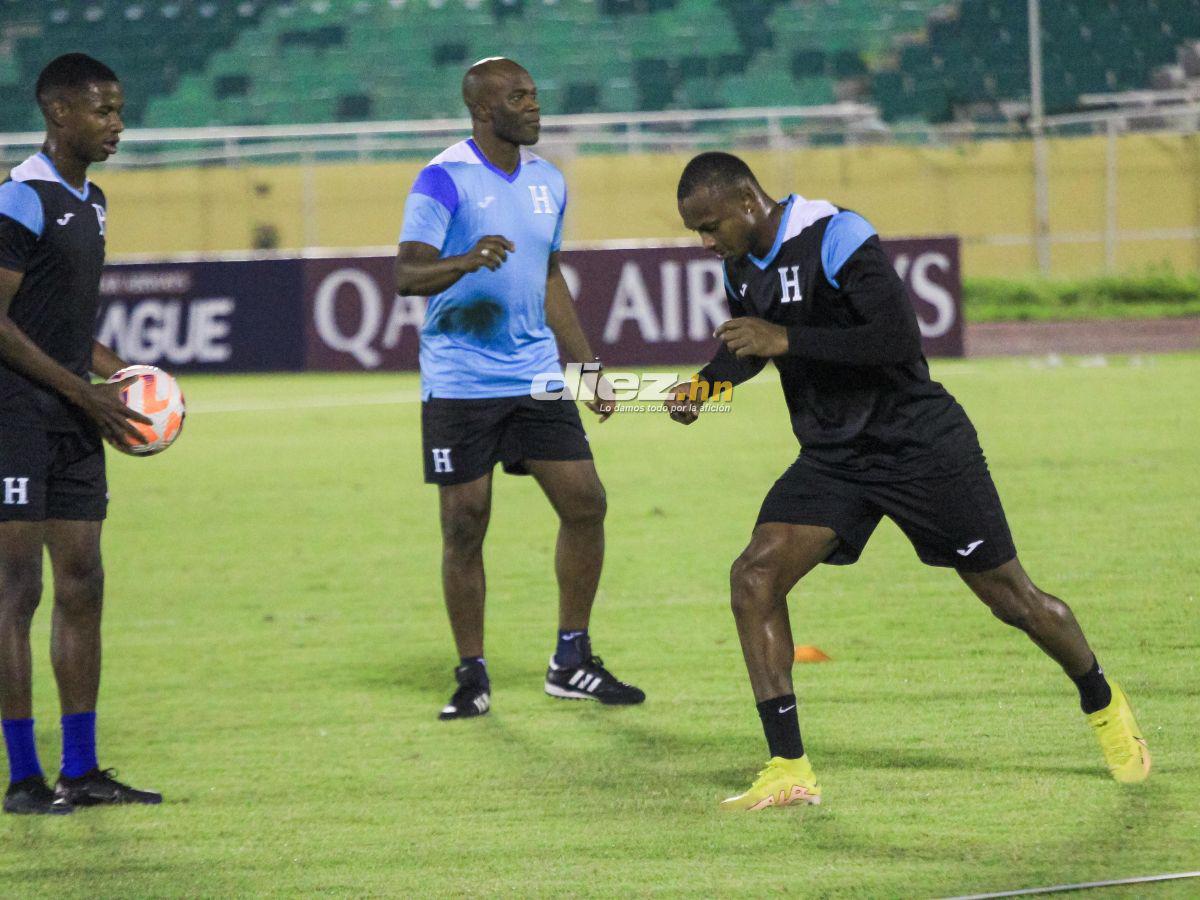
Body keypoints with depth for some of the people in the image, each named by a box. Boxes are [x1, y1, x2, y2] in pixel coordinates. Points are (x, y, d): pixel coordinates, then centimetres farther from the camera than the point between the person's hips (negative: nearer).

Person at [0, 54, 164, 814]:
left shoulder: (90, 202, 15)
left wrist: (121, 376, 9)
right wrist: (83, 392, -17)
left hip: (74, 420, 9)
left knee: (81, 587, 8)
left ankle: (82, 771, 13)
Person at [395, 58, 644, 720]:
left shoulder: (547, 181, 11)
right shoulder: (445, 179, -10)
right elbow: (407, 275, -17)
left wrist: (585, 366, 20)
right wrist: (467, 261, -37)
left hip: (536, 377, 6)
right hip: (459, 384, -6)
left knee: (585, 502, -1)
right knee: (465, 525, -3)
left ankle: (571, 663, 11)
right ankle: (472, 677, 8)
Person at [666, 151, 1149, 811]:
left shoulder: (836, 238, -21)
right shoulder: (742, 262, 3)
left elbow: (899, 337, -30)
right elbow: (744, 346, 22)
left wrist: (787, 340, -30)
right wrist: (701, 385, 1)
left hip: (920, 446, -7)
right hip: (831, 455, 7)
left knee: (1010, 596, 4)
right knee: (754, 577, -13)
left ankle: (1103, 703, 32)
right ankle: (788, 772, -11)